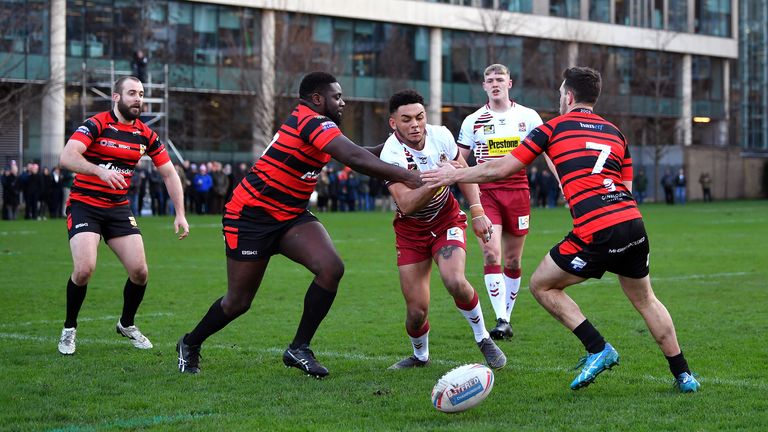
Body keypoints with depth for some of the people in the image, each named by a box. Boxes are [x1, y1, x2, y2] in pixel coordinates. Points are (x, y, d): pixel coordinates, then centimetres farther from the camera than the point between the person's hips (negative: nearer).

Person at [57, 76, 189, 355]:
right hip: (84, 205, -5)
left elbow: (169, 173, 9)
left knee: (139, 271, -6)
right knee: (84, 269, -22)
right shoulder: (96, 125, -13)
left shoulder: (145, 134, 3)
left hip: (119, 209, 5)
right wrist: (99, 170, -44)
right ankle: (69, 329, 2)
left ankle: (126, 324, 22)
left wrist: (180, 214, 1)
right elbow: (67, 157, -27)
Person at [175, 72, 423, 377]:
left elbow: (353, 155, 18)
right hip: (250, 216, -8)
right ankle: (189, 345, 31)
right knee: (239, 302, 2)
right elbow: (354, 158, -34)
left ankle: (299, 349, -5)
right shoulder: (311, 121, -21)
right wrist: (404, 176, -37)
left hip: (291, 216, 9)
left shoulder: (313, 124, 8)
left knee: (332, 268, -16)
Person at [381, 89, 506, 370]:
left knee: (455, 281, -26)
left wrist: (477, 212, -2)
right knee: (417, 310, -6)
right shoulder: (391, 154, -25)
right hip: (411, 230, -1)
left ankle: (483, 339, -1)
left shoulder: (441, 136, -13)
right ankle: (420, 356, 26)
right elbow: (406, 205, -34)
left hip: (447, 220, 1)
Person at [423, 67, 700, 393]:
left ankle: (598, 349, 4)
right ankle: (683, 375, 24)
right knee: (645, 300, 23)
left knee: (542, 285, 13)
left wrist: (455, 175, 19)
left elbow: (500, 169, 7)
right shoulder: (615, 132, 22)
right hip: (633, 223, 6)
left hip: (597, 233, -6)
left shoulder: (554, 128, 7)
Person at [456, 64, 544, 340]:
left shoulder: (528, 116, 5)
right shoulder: (473, 121, 6)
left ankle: (506, 316, 20)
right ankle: (501, 321, -18)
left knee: (513, 261, 6)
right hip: (485, 192, -1)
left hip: (518, 191, 1)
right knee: (491, 254, -16)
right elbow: (458, 162, 12)